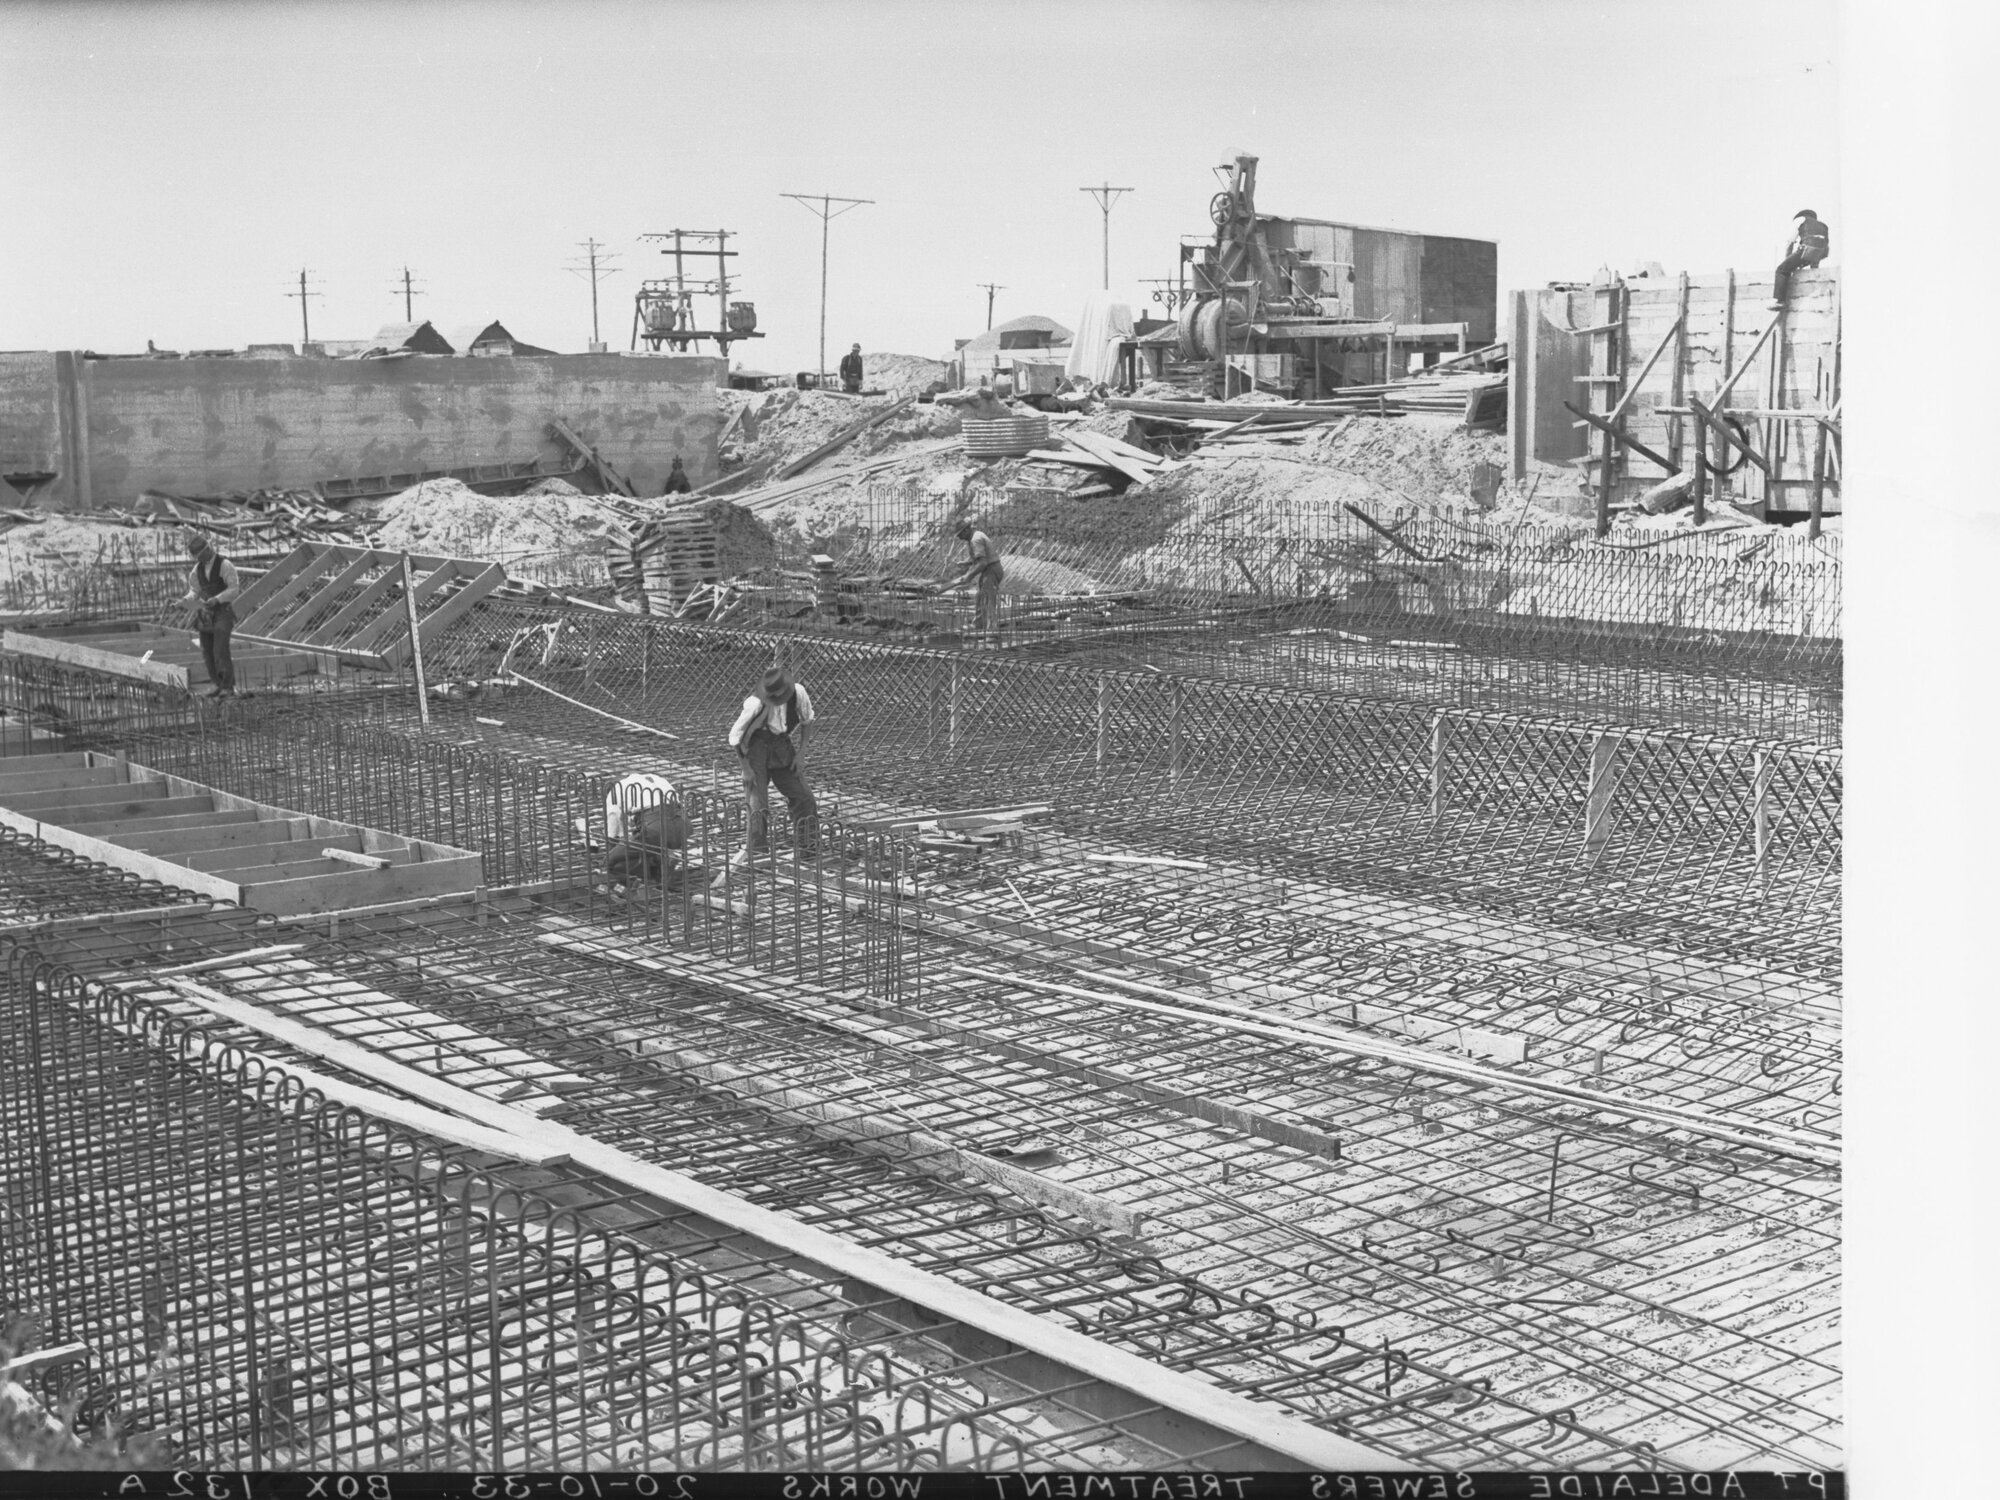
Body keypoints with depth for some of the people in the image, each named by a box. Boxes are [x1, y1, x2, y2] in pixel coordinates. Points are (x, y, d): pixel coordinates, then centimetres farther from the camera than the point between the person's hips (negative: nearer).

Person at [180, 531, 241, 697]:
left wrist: (216, 599, -24)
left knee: (220, 650, -15)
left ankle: (228, 687, -11)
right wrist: (187, 598, -9)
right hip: (206, 613, 6)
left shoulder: (225, 565, -11)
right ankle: (216, 685, 14)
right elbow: (195, 591, 13)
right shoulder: (197, 569, 9)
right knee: (207, 652, 4)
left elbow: (234, 589, -13)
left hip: (223, 611, -6)